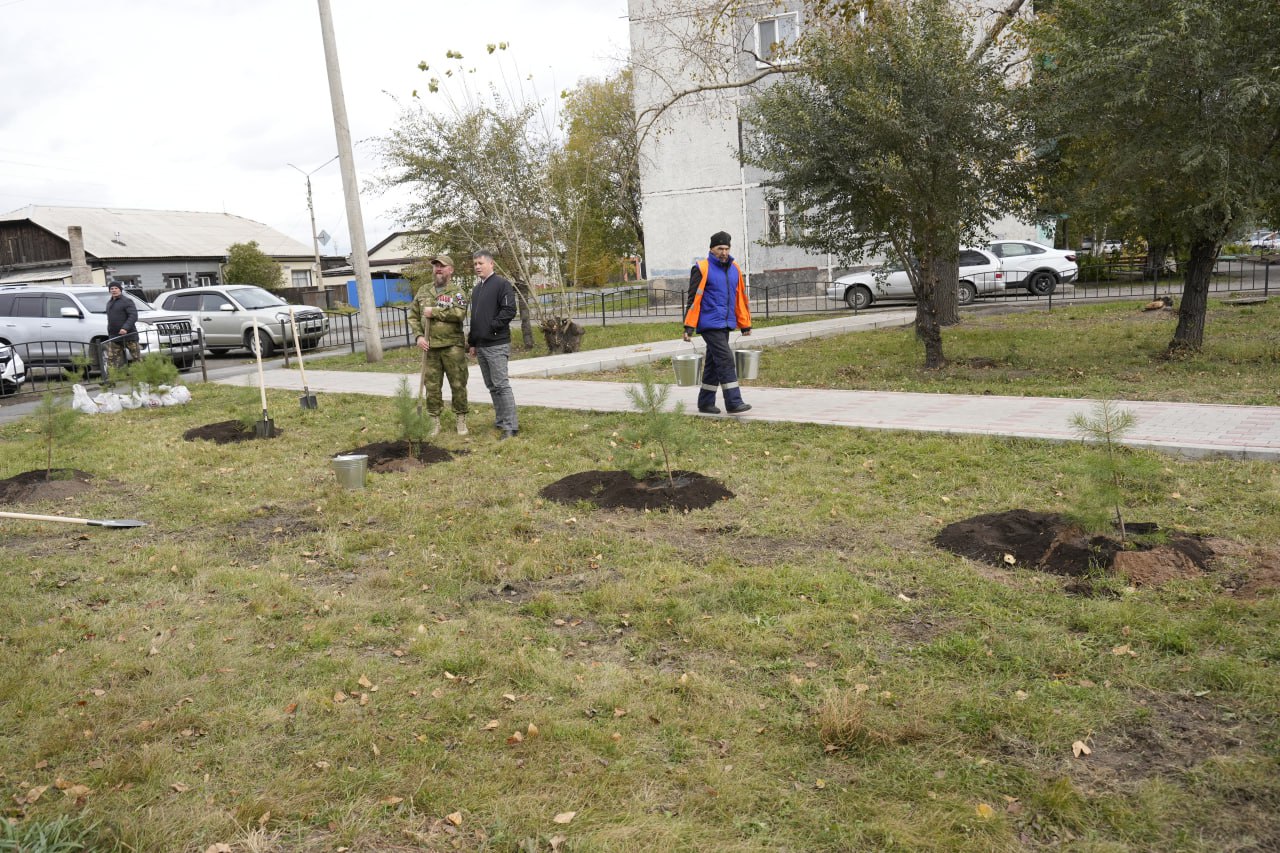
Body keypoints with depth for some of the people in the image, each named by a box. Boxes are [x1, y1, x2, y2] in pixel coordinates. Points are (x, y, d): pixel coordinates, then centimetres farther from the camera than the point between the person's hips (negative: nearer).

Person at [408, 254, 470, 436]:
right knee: (432, 386, 6)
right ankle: (434, 422, 15)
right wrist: (419, 336, -2)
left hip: (453, 347, -3)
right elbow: (413, 316, 13)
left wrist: (434, 312, -17)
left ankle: (461, 419, 14)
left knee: (458, 385, 2)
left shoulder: (457, 293, -1)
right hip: (430, 347, 3)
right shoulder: (423, 291, 12)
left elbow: (460, 314, -20)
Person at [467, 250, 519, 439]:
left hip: (496, 345, -8)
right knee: (492, 386, 12)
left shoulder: (502, 284, -7)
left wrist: (492, 328, -16)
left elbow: (509, 310, -17)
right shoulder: (477, 289, 18)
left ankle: (511, 426, -8)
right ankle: (500, 421, 20)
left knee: (501, 385, -10)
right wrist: (472, 342, 19)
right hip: (481, 345, 8)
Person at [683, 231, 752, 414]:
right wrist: (689, 327, -14)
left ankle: (705, 402, 20)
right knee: (725, 360, -12)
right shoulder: (702, 269, -8)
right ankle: (733, 403, -11)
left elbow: (741, 297, 17)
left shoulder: (734, 268, 12)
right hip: (710, 324, -7)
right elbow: (693, 299, -9)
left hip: (725, 324, 7)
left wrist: (745, 324, 17)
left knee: (713, 363, 11)